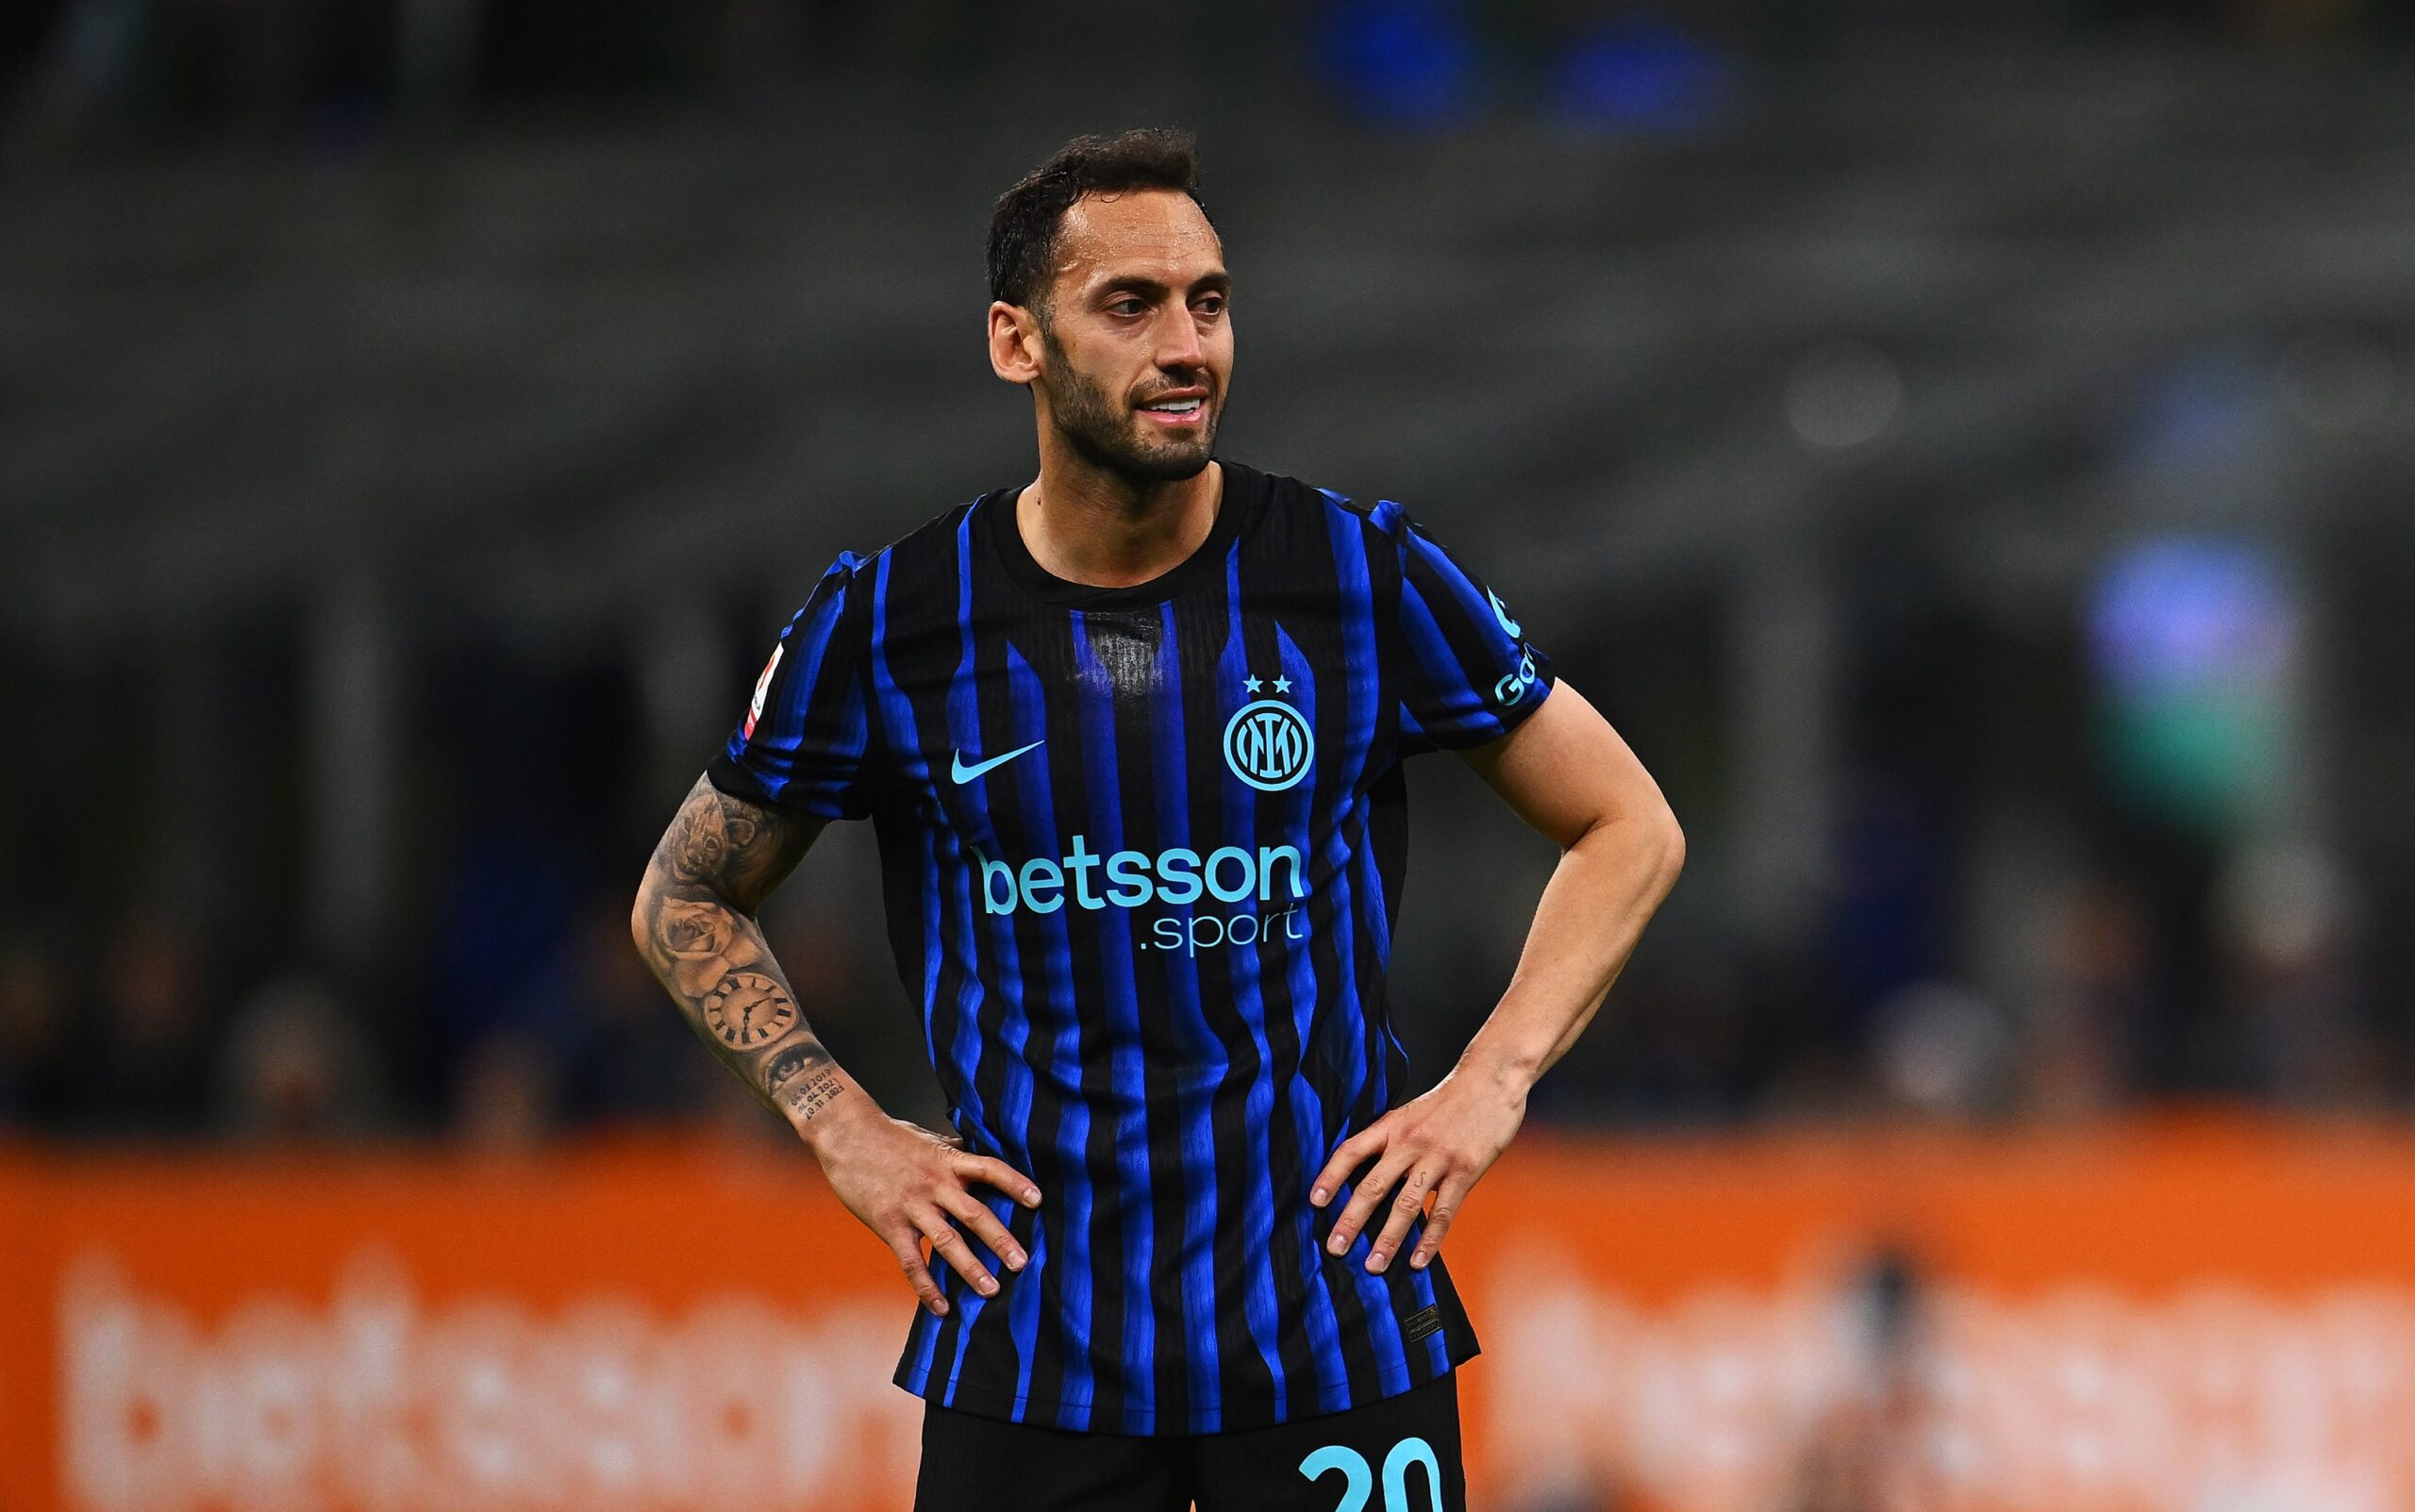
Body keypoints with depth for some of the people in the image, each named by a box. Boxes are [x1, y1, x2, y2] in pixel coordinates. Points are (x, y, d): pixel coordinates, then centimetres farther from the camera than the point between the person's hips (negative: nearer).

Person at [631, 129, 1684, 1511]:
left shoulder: (1365, 578, -3)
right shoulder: (888, 625, -2)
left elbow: (1630, 830, 8)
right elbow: (686, 903, 13)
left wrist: (1489, 1088, -4)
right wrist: (846, 1128, 0)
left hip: (1339, 1335, 0)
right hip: (1025, 1336, 0)